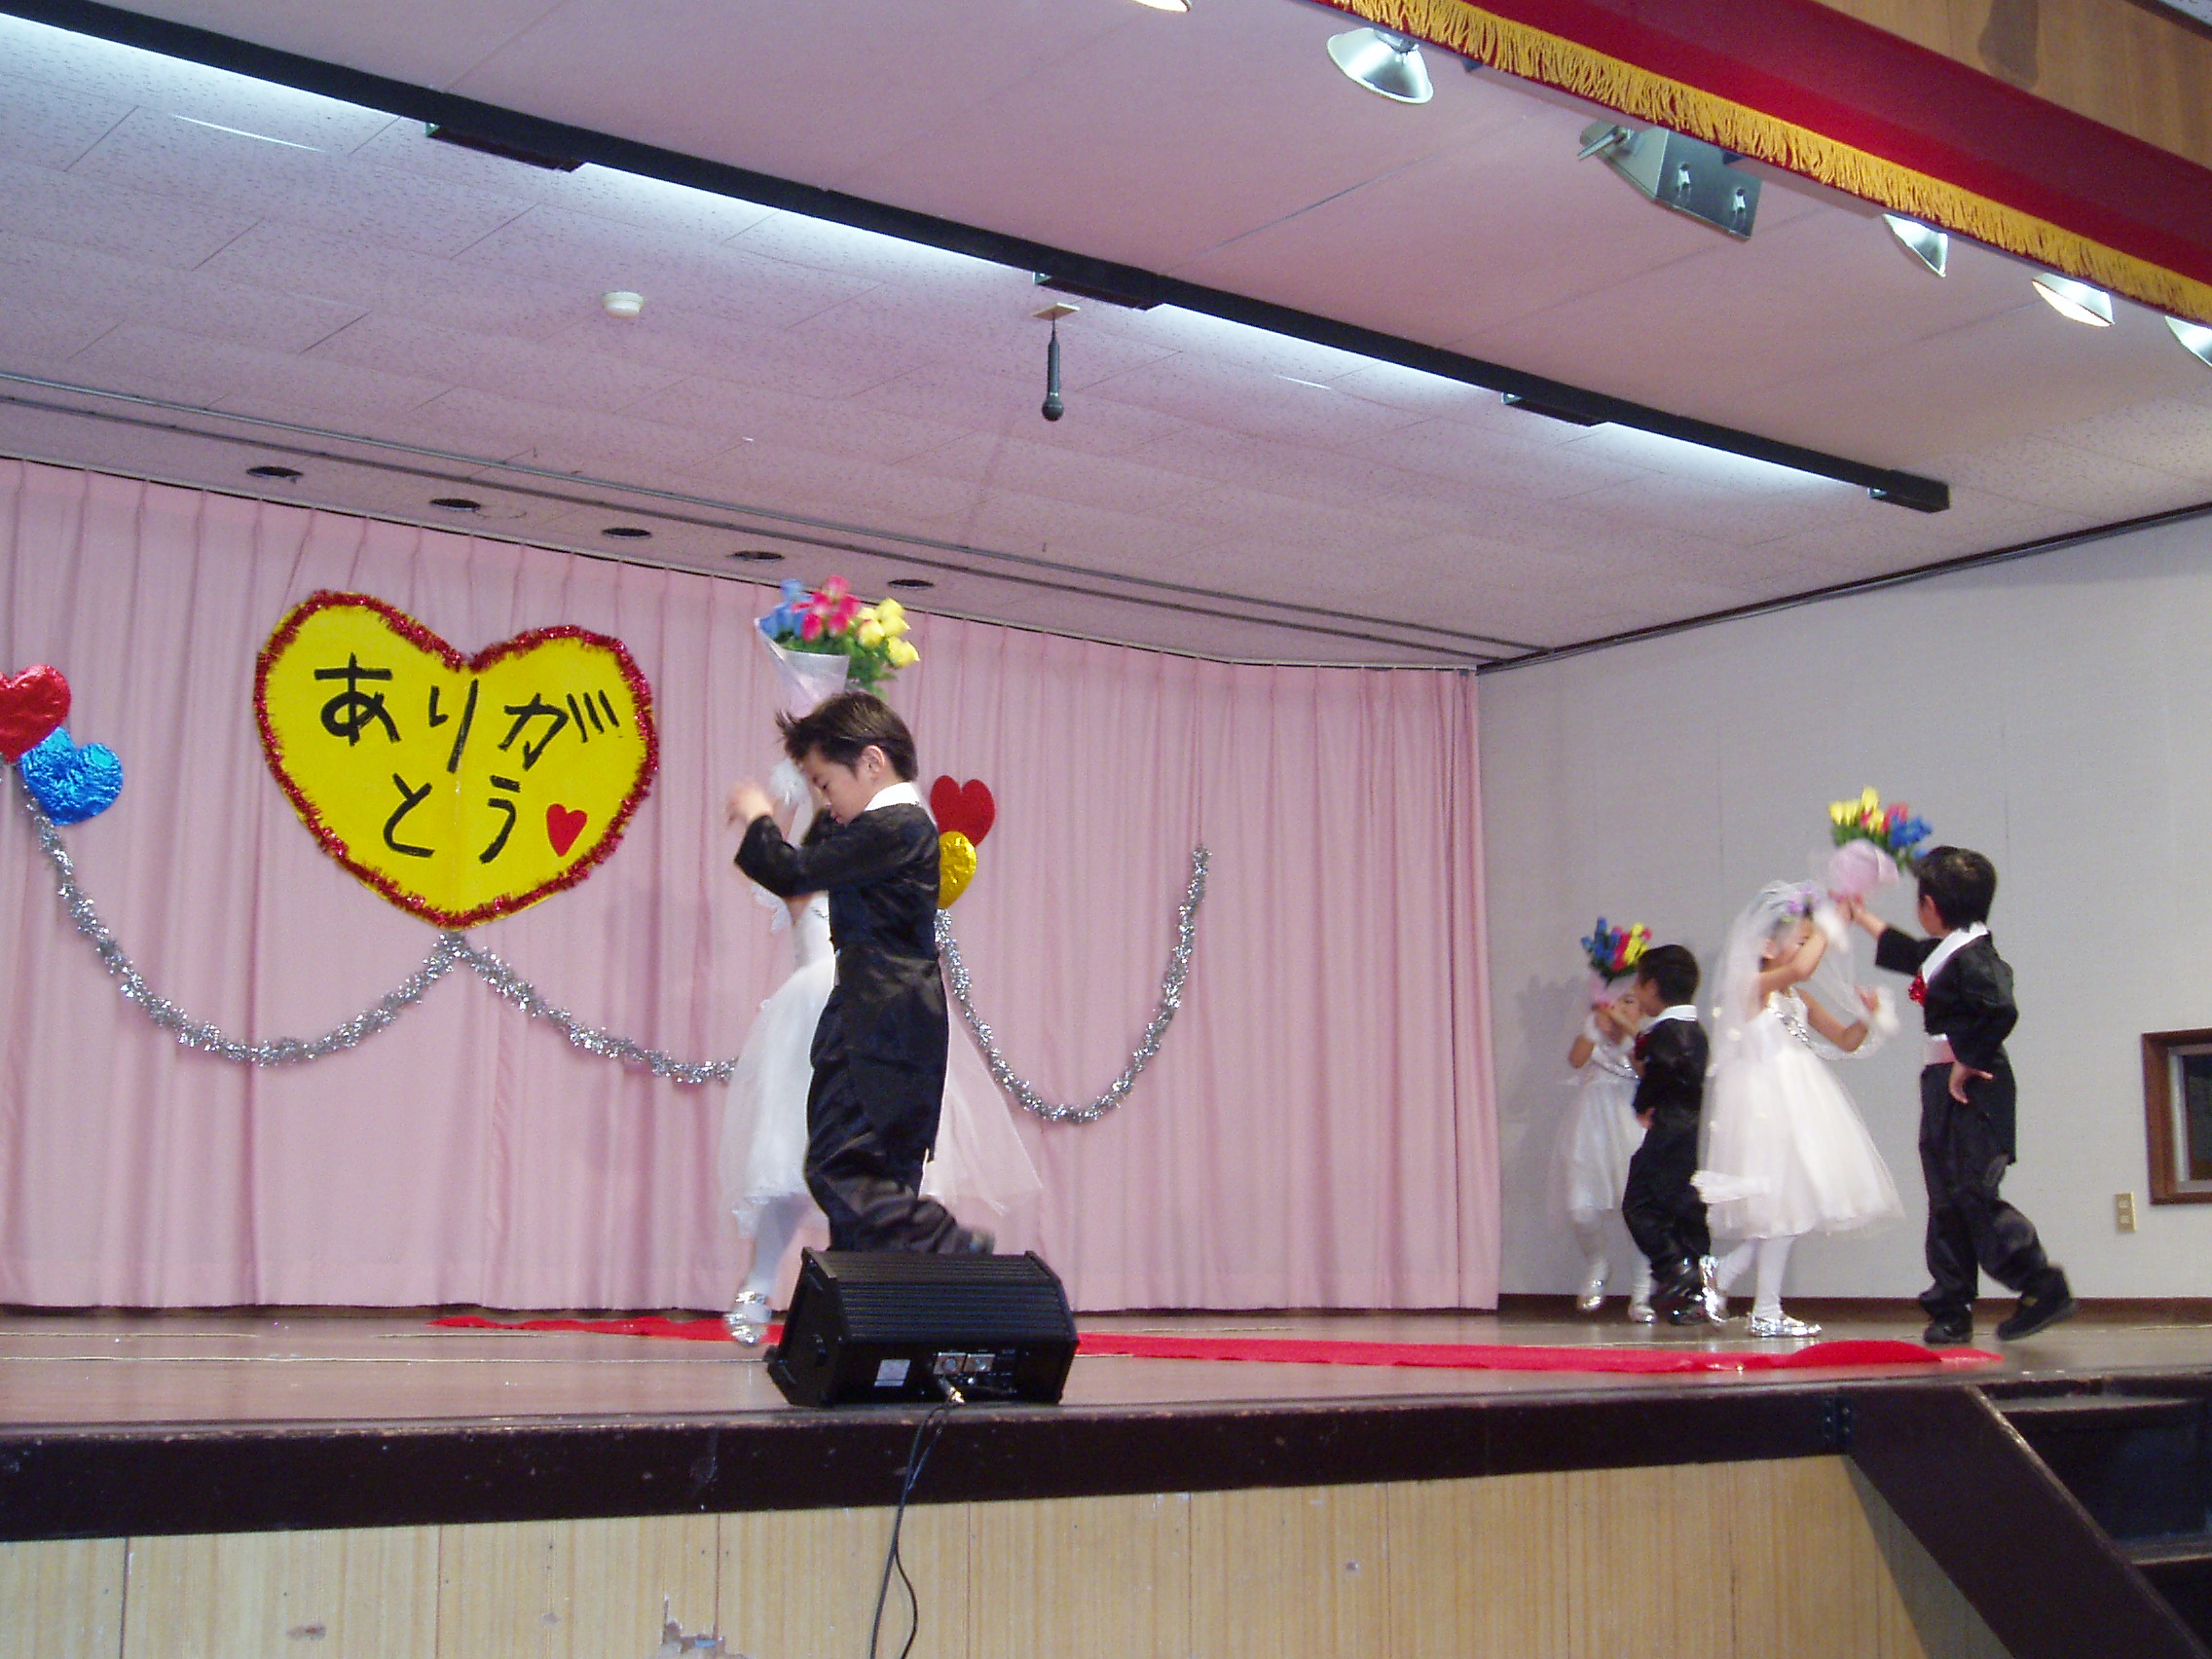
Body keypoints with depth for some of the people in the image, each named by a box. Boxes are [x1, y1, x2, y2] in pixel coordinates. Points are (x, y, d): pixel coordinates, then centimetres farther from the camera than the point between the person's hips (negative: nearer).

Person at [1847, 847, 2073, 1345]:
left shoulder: (1972, 958, -17)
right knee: (1947, 1201, 8)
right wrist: (1860, 916, 47)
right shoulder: (1944, 952, 14)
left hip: (1972, 1091, -10)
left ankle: (2045, 1289, -6)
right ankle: (1951, 1311, 11)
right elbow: (1903, 949, 35)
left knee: (1974, 1194, -12)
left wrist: (1967, 1065, -21)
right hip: (1945, 1088, 10)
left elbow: (2001, 1012, -30)